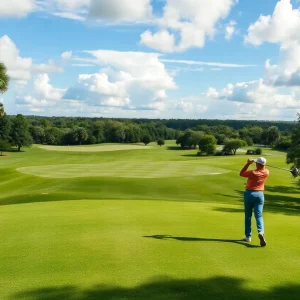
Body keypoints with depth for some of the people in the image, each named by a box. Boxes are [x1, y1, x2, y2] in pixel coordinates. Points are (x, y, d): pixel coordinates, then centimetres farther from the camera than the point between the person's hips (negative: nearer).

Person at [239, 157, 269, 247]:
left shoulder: (253, 172, -15)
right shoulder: (266, 173, -1)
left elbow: (241, 173, -2)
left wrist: (248, 163, -6)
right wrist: (262, 164, 7)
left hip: (249, 194, -3)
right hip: (260, 195, 3)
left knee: (248, 216, 9)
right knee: (259, 216, -1)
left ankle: (248, 236, 15)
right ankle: (261, 232, -27)